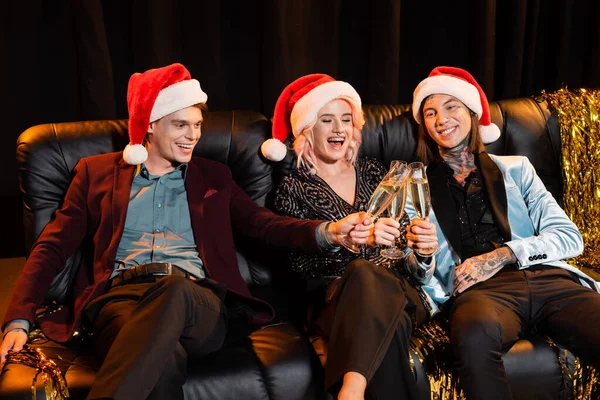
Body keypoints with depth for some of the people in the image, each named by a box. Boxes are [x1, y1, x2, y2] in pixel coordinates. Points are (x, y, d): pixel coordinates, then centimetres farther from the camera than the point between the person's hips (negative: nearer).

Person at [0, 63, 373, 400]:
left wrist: (328, 231, -10)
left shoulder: (213, 176, 24)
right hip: (120, 296, -1)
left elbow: (263, 224, 11)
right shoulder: (97, 172, 20)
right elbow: (53, 247, 15)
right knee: (163, 359, -40)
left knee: (174, 289, -39)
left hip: (197, 304, 2)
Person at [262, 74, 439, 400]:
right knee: (363, 270, -38)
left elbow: (401, 248, 16)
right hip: (332, 298, -2)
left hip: (393, 290, 3)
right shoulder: (294, 188, 6)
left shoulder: (373, 173, 18)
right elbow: (301, 264, -7)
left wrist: (421, 250, -9)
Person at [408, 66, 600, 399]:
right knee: (475, 335, -39)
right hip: (479, 290, -1)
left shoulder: (515, 168, 22)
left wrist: (503, 254, -6)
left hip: (548, 276, 2)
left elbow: (569, 237, 10)